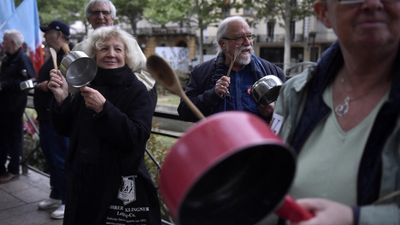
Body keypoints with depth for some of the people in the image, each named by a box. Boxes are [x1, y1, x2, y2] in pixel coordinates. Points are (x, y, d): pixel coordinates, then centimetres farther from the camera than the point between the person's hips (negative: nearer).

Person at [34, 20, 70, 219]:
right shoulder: (54, 57, 18)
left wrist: (49, 86, -20)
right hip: (47, 116, 10)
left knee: (61, 160, -4)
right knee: (51, 158, 16)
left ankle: (68, 201, 7)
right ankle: (56, 195, 29)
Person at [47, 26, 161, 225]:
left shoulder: (137, 91, -10)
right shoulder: (88, 85, 3)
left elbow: (137, 138, -22)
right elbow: (67, 129, 7)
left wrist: (104, 108, -31)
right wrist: (62, 99, -10)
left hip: (121, 184, -4)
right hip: (84, 178, 5)